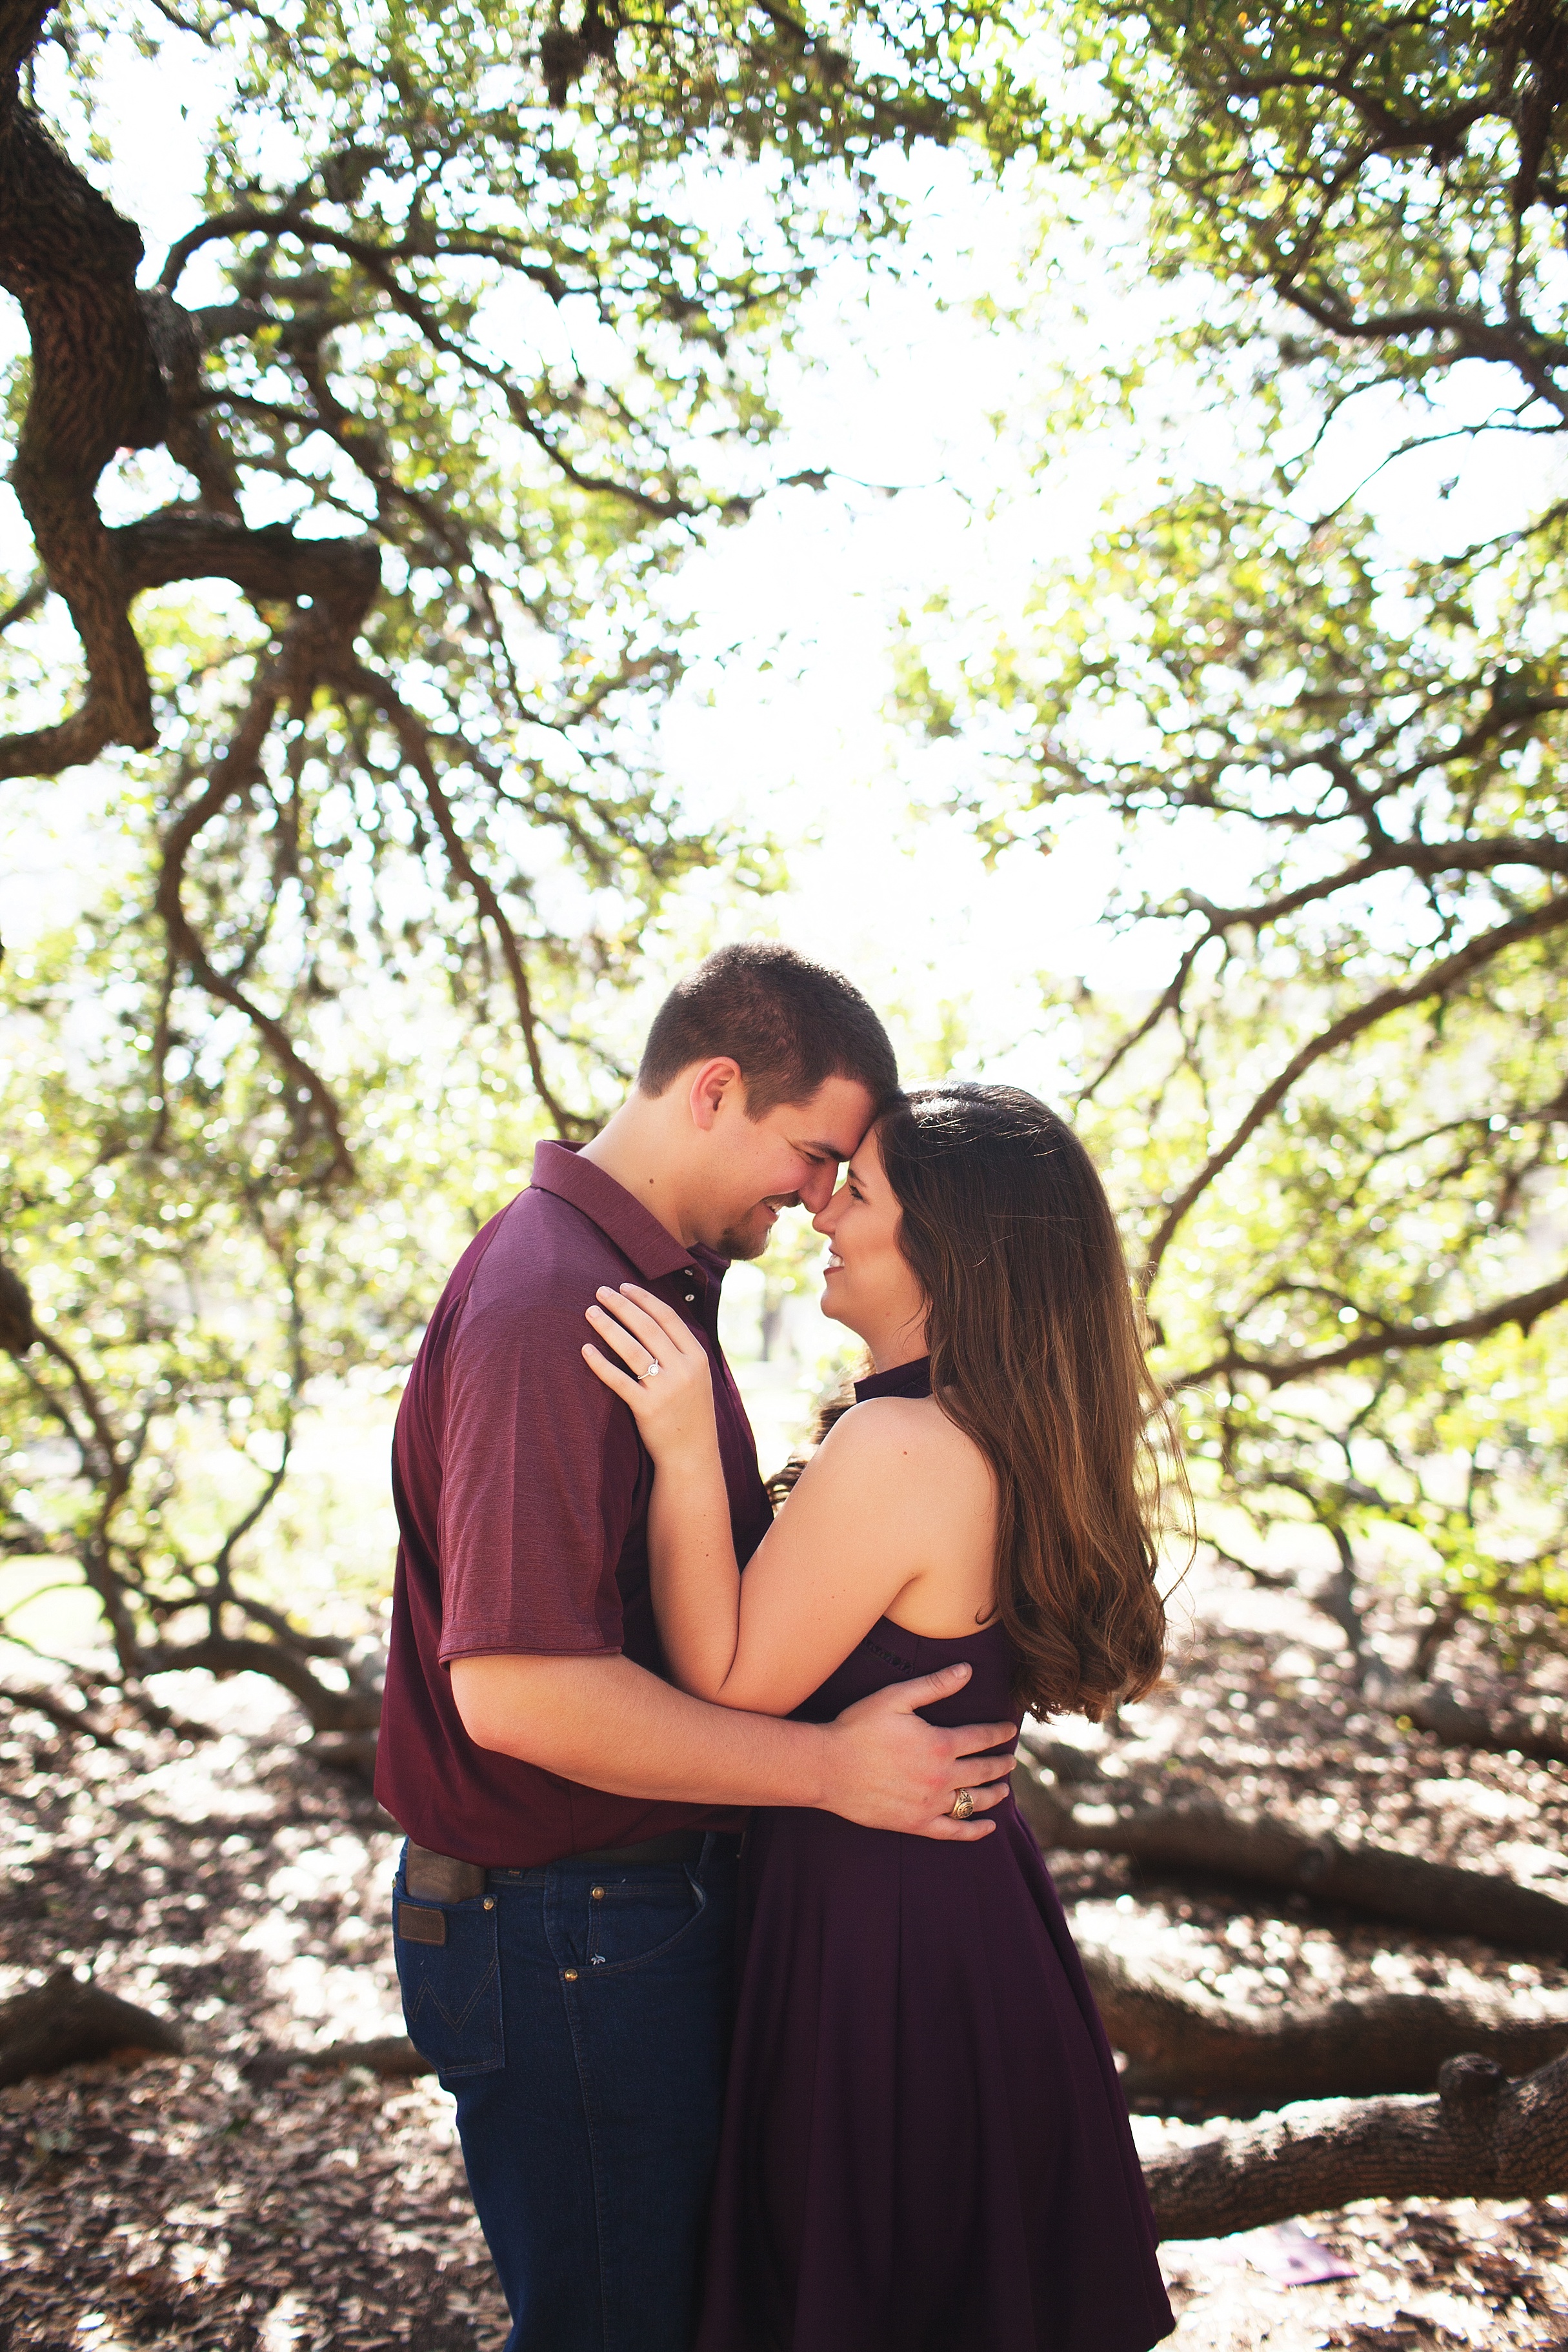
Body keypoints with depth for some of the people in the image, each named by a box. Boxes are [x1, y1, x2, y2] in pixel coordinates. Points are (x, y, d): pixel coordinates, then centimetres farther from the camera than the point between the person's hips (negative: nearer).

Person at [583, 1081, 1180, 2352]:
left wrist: (686, 1451, -28)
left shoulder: (897, 1448, -28)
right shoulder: (1009, 1438, 1)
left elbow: (730, 1682, -21)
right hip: (976, 1907, 9)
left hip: (878, 1938, -9)